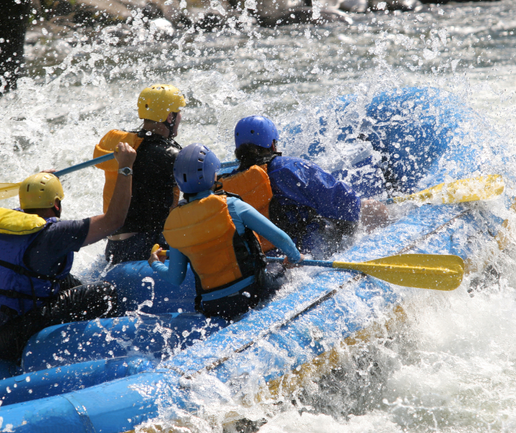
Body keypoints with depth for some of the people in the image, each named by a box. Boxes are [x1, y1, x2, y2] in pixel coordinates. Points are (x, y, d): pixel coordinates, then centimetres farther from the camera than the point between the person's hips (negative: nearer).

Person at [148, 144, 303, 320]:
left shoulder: (172, 224, 0)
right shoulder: (230, 206, -11)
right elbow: (279, 237, -9)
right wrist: (295, 257, 12)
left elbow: (175, 278, 9)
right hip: (253, 294, -4)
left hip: (212, 309, 4)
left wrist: (155, 264, 30)